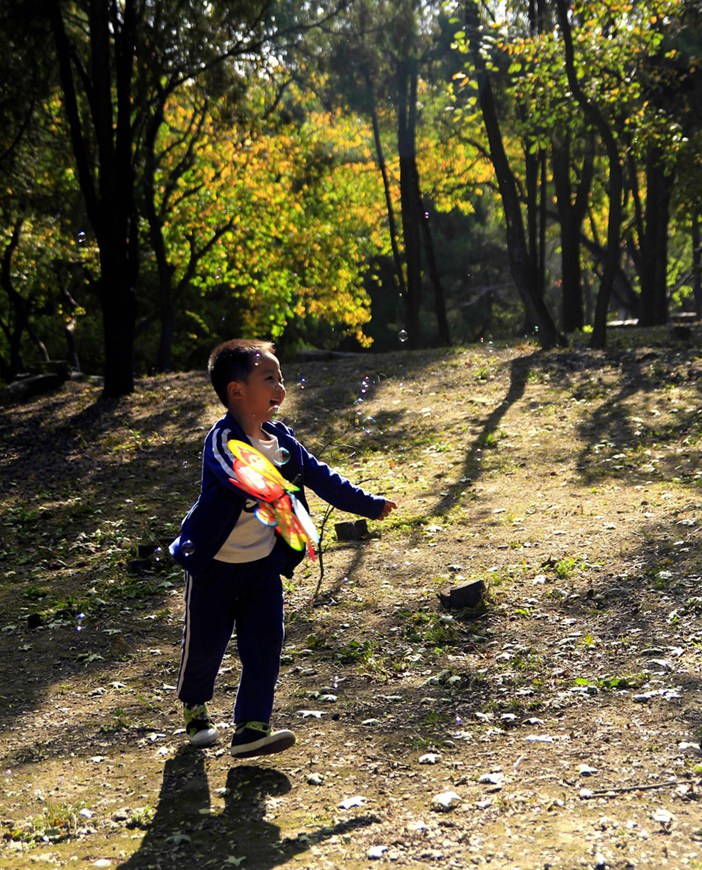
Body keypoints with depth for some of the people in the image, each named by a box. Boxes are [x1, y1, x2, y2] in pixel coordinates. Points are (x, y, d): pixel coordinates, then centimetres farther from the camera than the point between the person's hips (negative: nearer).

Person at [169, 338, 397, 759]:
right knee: (205, 643, 7)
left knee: (265, 643, -4)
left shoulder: (282, 439, 1)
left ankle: (252, 728, 3)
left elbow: (320, 476, 10)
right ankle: (195, 708, 36)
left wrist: (367, 503, 13)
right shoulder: (222, 439, -22)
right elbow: (239, 476, -44)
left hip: (263, 563, 5)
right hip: (215, 563, -5)